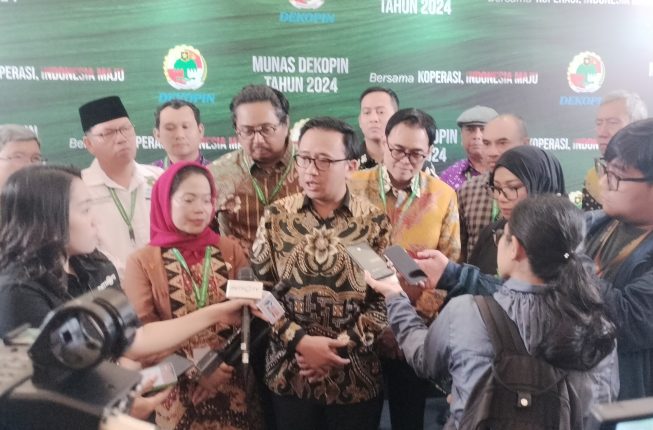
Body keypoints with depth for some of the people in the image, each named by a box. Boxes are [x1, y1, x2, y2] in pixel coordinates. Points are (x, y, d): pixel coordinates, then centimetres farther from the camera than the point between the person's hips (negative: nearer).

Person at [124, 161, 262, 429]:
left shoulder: (230, 250, 4)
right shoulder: (142, 262, -2)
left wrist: (226, 360, -15)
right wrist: (195, 369, -15)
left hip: (232, 385, 2)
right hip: (177, 392, -2)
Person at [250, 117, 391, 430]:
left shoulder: (375, 222, -3)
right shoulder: (276, 216, -1)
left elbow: (385, 297, -3)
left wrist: (340, 346, -11)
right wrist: (301, 341, -12)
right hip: (289, 374, 1)